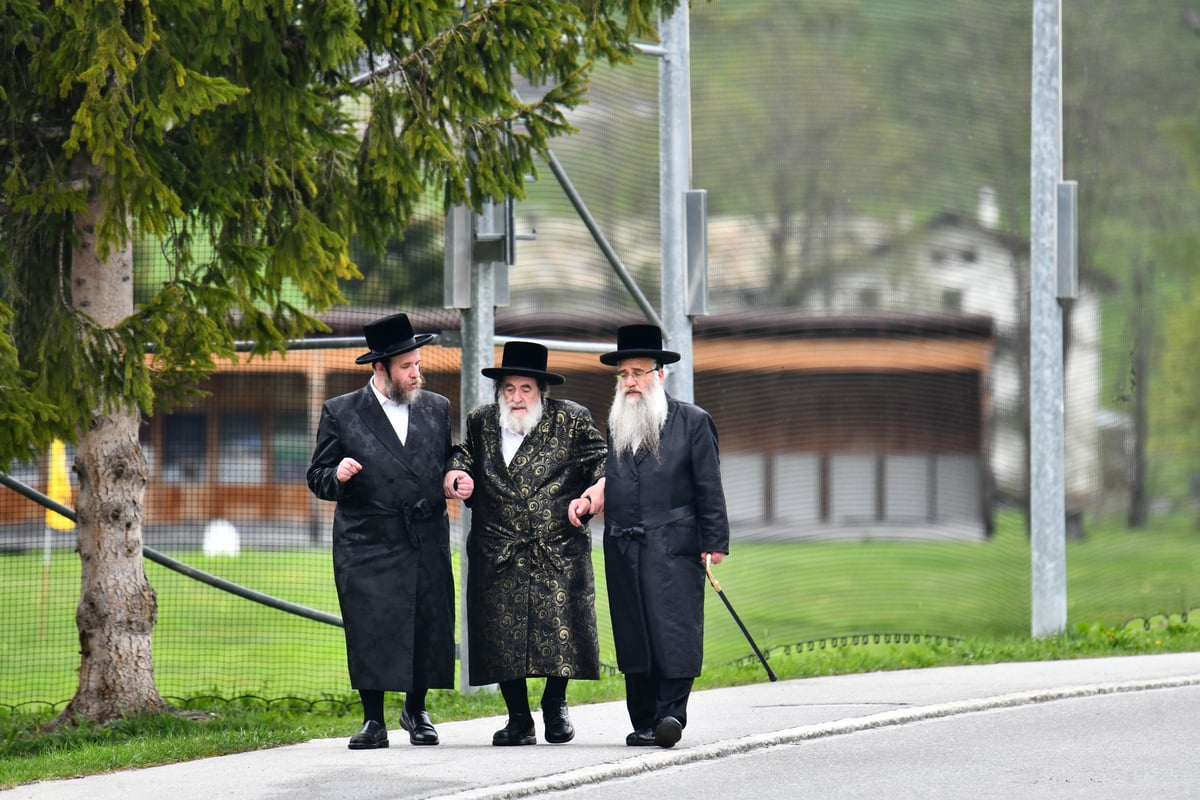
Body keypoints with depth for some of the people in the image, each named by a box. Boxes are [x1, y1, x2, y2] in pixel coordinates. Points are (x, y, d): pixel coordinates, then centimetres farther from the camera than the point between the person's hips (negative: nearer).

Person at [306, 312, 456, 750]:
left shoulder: (437, 409, 12)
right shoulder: (340, 413, 3)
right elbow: (317, 478, 6)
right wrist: (336, 476, -16)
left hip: (427, 544, 3)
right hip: (367, 545, -2)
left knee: (429, 630, 2)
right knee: (370, 631, -5)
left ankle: (416, 711, 23)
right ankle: (373, 721, 5)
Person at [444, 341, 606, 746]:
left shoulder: (571, 420, 5)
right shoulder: (481, 422, 12)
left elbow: (604, 467, 6)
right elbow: (462, 455, 25)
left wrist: (590, 498, -11)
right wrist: (455, 477, 2)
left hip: (559, 553, -2)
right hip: (497, 554, 2)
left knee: (561, 632, -9)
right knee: (503, 637, -3)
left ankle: (555, 705, 17)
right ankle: (518, 719, 11)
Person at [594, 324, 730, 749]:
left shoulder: (692, 421, 4)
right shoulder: (613, 423, 17)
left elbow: (709, 487, 1)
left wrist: (715, 543, -5)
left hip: (673, 545, -4)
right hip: (623, 549, 4)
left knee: (674, 630, -11)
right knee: (634, 635, 2)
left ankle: (671, 714, -13)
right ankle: (644, 722, 6)